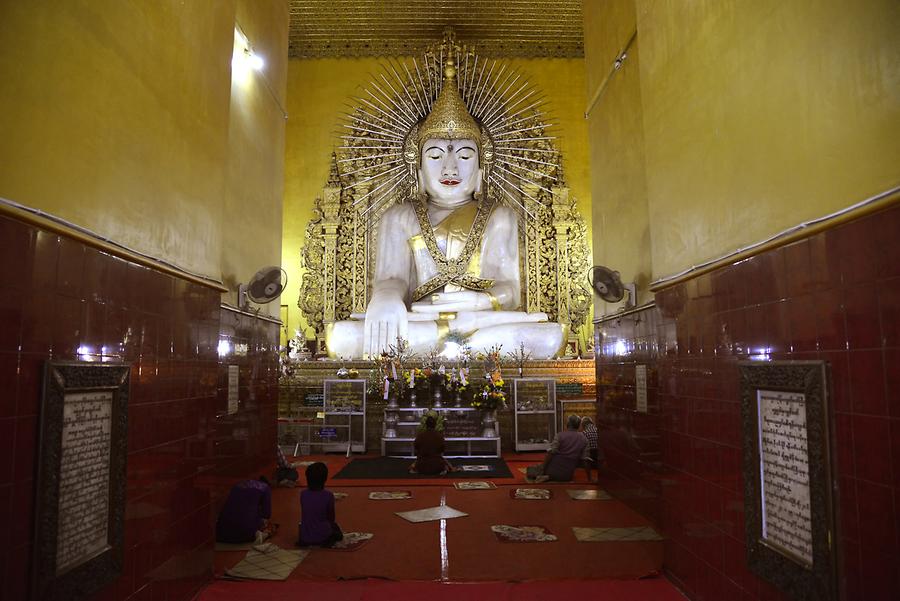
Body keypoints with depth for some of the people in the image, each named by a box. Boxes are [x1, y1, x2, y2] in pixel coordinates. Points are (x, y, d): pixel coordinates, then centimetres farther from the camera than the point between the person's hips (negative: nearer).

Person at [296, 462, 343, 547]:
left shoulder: (303, 494, -5)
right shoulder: (328, 495, -15)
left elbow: (305, 516, 8)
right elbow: (331, 518, -3)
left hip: (305, 537, 5)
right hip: (322, 536, -5)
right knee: (334, 525, 28)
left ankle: (304, 541, 18)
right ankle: (329, 540, 5)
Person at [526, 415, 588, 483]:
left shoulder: (560, 435, -9)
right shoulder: (584, 439, 2)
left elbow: (550, 453, -14)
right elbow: (583, 459, 2)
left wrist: (542, 468, -5)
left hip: (554, 470, -3)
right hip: (567, 476, 3)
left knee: (530, 470, 16)